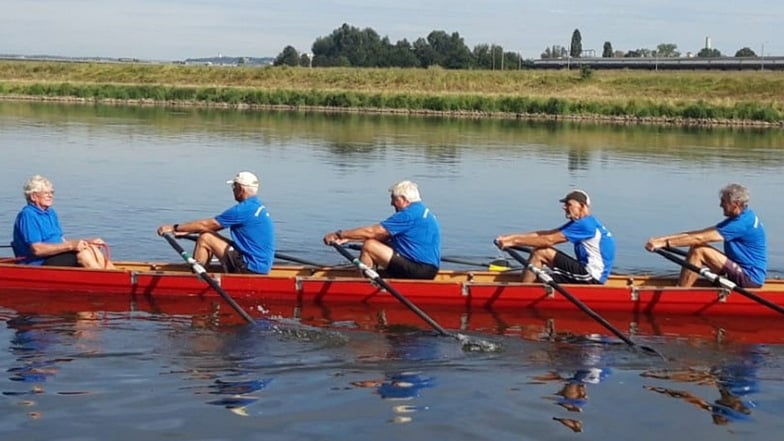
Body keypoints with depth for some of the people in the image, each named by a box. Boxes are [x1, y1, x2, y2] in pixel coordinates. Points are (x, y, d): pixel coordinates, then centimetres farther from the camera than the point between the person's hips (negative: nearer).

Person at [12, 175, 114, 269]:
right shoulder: (28, 215, -12)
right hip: (38, 264, -9)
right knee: (83, 253, -24)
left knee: (92, 248, -10)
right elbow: (37, 249, -21)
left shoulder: (51, 213, 19)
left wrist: (88, 241, 4)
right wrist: (70, 246, -24)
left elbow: (61, 241, 20)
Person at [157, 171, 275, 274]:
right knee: (209, 235, 14)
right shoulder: (257, 206, 13)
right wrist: (187, 231, 15)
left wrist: (174, 228, -3)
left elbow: (205, 224, -12)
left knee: (204, 238, -6)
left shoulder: (244, 210, -18)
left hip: (251, 269, -10)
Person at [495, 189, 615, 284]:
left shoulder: (585, 225, -16)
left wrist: (514, 242, -16)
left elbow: (549, 240, -19)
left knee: (540, 253, -13)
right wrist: (511, 237, 0)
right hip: (589, 274, 10)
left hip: (592, 277, -10)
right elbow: (546, 233, 8)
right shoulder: (580, 223, 14)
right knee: (541, 250, 7)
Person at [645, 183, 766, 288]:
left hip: (750, 278, -10)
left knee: (699, 251, -18)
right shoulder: (740, 218, 10)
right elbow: (700, 233, 5)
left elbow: (700, 238, -22)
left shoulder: (742, 223, -20)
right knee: (696, 247, 2)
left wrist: (665, 243, -21)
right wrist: (663, 239, -2)